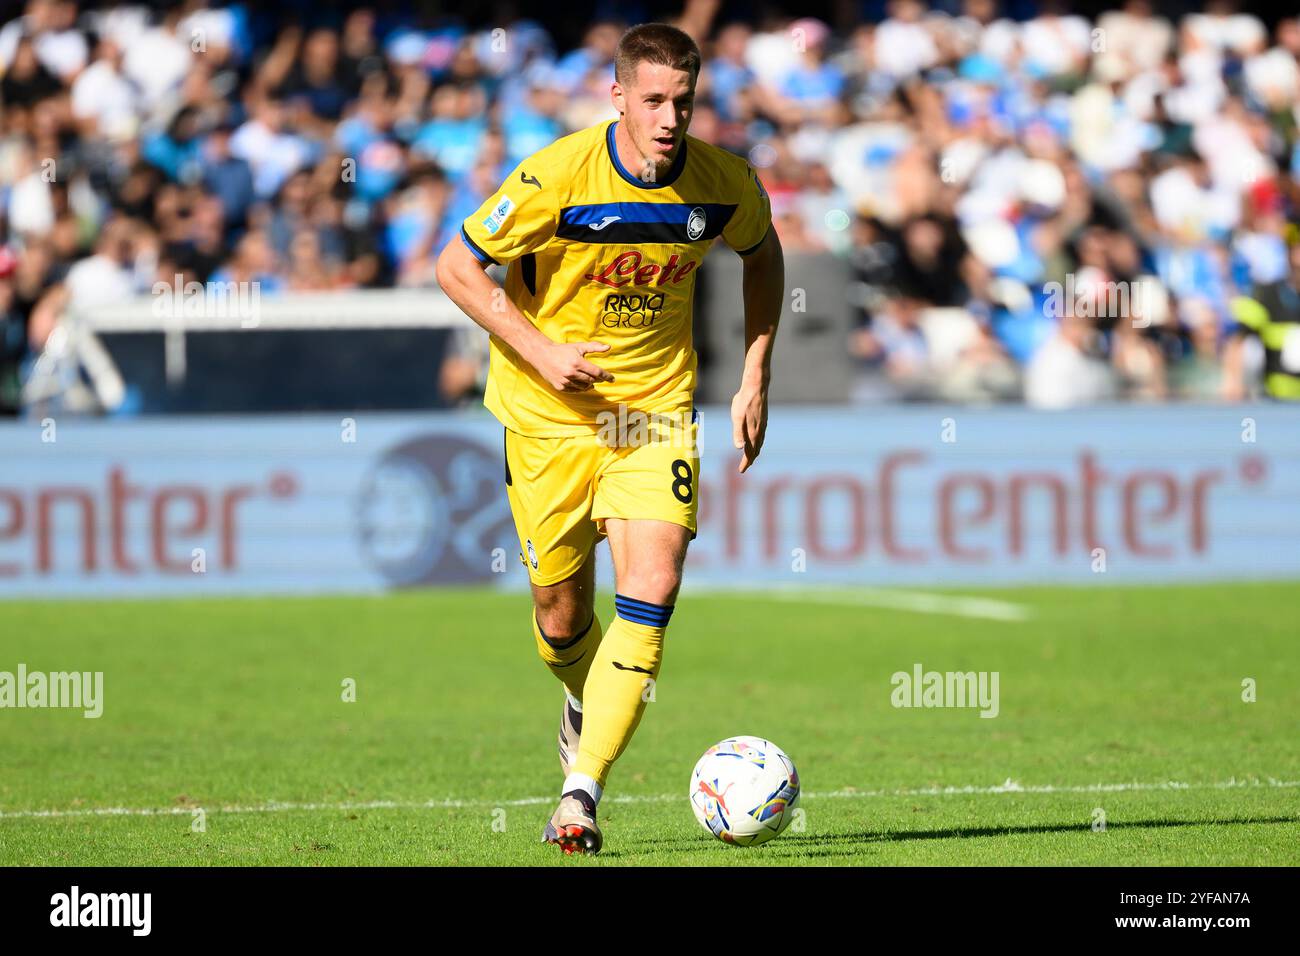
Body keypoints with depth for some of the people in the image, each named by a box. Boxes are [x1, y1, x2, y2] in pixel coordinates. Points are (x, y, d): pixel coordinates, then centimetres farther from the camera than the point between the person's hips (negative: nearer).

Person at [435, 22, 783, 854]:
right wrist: (538, 350, -19)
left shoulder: (726, 184, -8)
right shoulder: (557, 177, -18)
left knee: (653, 584, -19)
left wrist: (755, 376, 8)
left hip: (657, 409, 1)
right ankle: (588, 701, 44)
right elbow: (457, 267, -9)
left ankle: (581, 791, -20)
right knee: (562, 614, 6)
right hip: (550, 414, -1)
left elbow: (762, 254, 15)